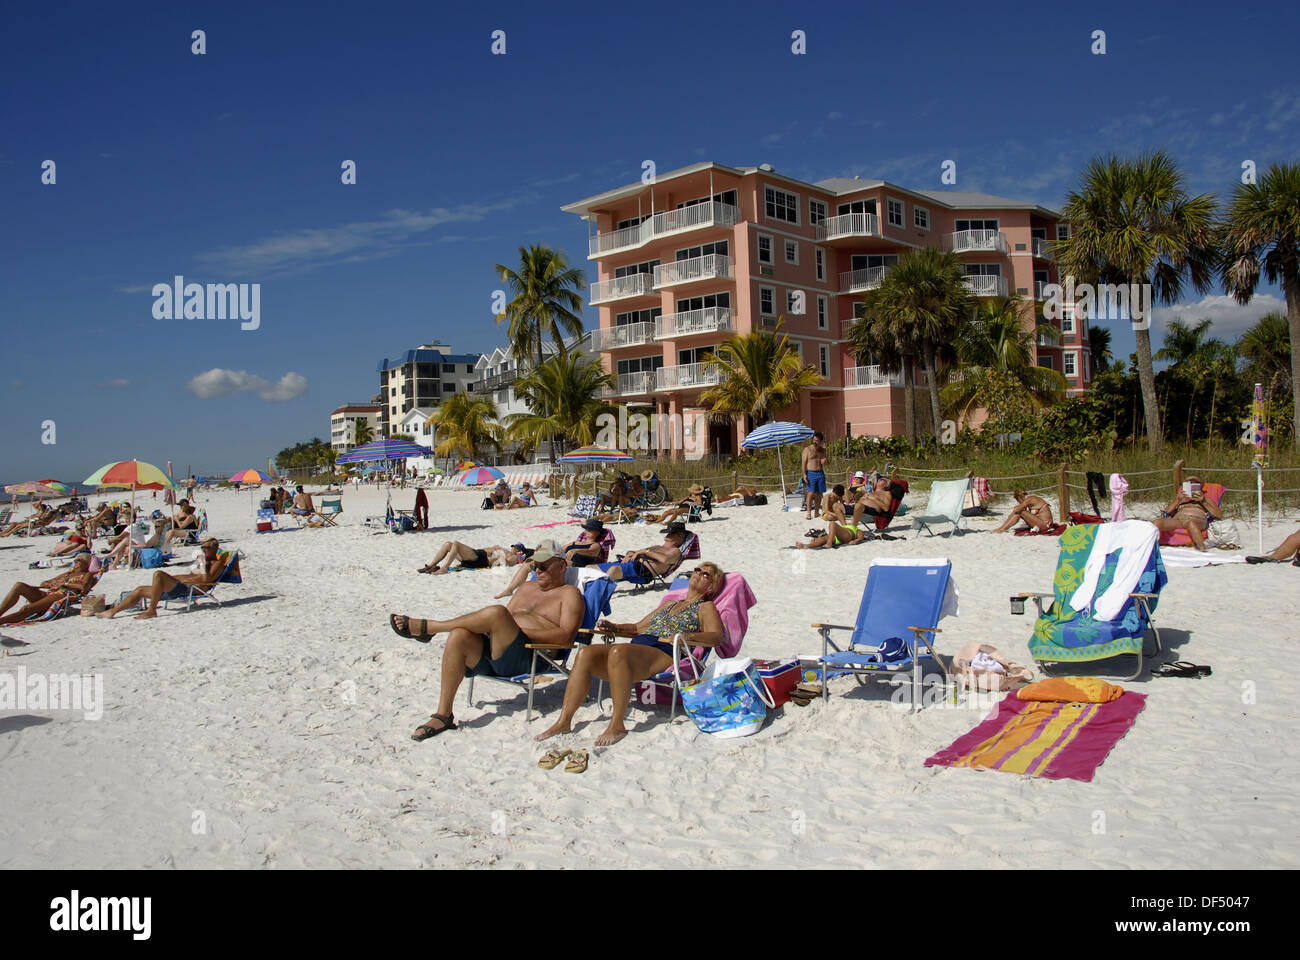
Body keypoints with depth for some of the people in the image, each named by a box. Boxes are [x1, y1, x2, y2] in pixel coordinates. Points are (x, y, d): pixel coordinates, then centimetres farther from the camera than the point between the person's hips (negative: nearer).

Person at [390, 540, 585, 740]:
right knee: (459, 636, -24)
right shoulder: (527, 587, 31)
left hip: (528, 659, -7)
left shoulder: (569, 593, 9)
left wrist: (522, 631, -14)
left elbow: (566, 636, -7)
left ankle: (427, 627, -15)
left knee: (496, 612, -32)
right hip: (494, 650, 7)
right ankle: (443, 715, -23)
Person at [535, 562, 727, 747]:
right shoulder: (669, 604, 36)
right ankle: (564, 721, -23)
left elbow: (716, 636, -2)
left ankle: (617, 725, -34)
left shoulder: (705, 607, 17)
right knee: (586, 653, -19)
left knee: (618, 651, -37)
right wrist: (614, 628, 15)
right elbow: (638, 628, 34)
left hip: (664, 654, -7)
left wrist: (687, 637, -20)